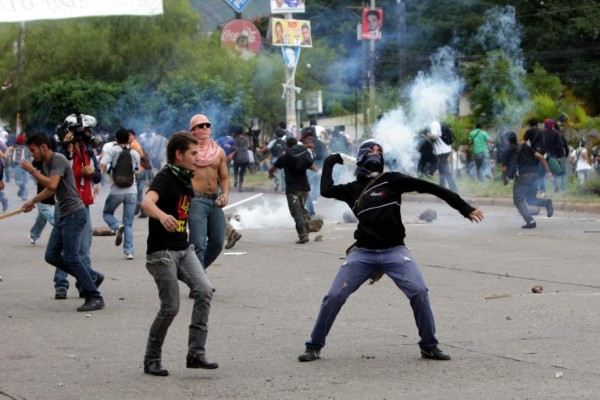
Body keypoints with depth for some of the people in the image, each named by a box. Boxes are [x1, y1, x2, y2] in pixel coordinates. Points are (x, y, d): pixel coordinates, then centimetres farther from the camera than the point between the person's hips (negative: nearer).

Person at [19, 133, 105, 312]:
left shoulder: (58, 160, -14)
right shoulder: (47, 163, 15)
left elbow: (52, 184, -28)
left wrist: (31, 170, -20)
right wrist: (32, 202, 34)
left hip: (74, 213, -10)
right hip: (63, 215, 10)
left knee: (71, 258, -12)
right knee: (52, 256, 6)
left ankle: (95, 298, -8)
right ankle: (92, 278, 14)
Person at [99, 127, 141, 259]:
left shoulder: (112, 151, -1)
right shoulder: (135, 154, 9)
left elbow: (102, 165, -16)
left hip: (116, 191, -3)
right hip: (132, 191, 3)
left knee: (107, 213, 20)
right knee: (129, 224, 8)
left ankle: (117, 226, -12)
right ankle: (129, 251, -2)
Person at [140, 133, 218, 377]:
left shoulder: (185, 180, 12)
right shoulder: (165, 178, -14)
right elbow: (147, 202, -36)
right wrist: (162, 216, -54)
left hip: (184, 249, 8)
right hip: (162, 252, -8)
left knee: (204, 290, -12)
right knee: (170, 307, -7)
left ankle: (196, 353, -11)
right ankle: (152, 360, 10)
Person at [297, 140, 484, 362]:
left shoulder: (391, 181, 1)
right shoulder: (352, 189, 10)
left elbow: (429, 187, -4)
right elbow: (326, 190, -6)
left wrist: (464, 208, -10)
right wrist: (330, 162, 9)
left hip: (394, 251, -2)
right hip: (363, 253, 2)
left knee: (418, 292, -19)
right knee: (334, 297, -5)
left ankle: (429, 347, -2)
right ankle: (314, 347, 10)